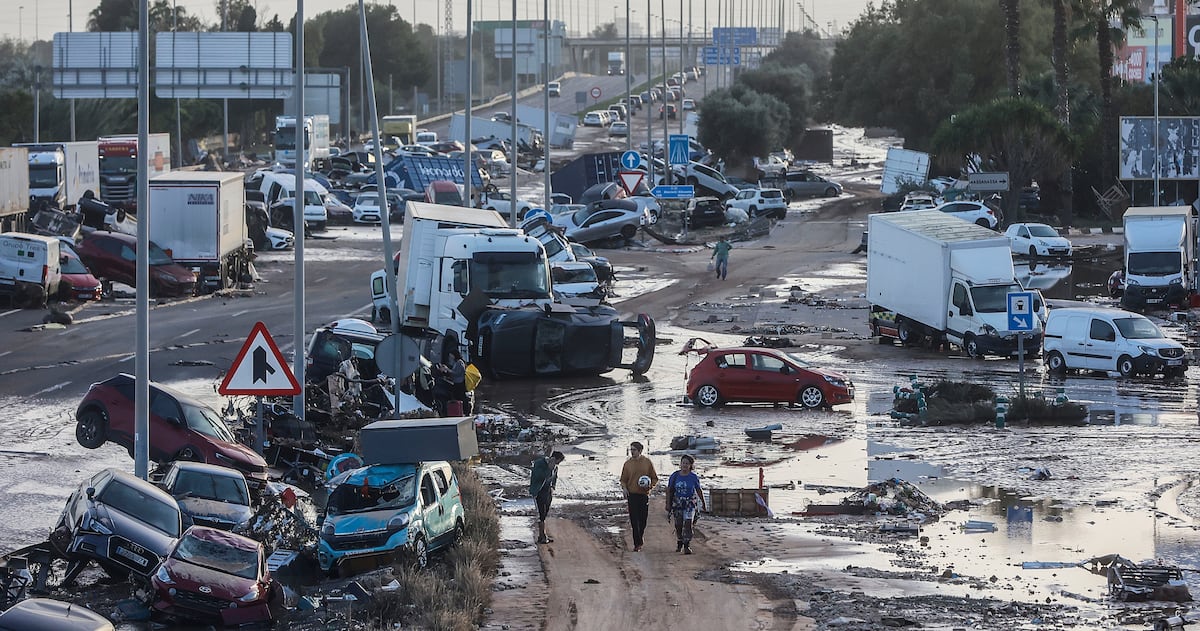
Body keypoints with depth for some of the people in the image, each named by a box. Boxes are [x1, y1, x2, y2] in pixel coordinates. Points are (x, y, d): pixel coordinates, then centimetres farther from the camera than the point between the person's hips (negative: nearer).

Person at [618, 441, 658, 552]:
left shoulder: (647, 462, 3)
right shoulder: (628, 464, 5)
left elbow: (655, 479, 9)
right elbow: (623, 480, 10)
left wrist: (650, 486, -11)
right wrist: (624, 488, -10)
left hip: (644, 495, 0)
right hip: (632, 495, 0)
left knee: (643, 520, 5)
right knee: (634, 520, -6)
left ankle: (640, 538, 30)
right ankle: (637, 544, -4)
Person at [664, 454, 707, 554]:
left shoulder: (693, 477, -3)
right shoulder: (675, 476, -1)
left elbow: (699, 491, 8)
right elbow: (669, 491, 5)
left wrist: (703, 504, 14)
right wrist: (668, 504, 2)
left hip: (689, 504, -2)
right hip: (677, 503, 2)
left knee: (687, 524, -13)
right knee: (678, 525, 8)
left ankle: (687, 546, -12)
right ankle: (679, 543, 30)